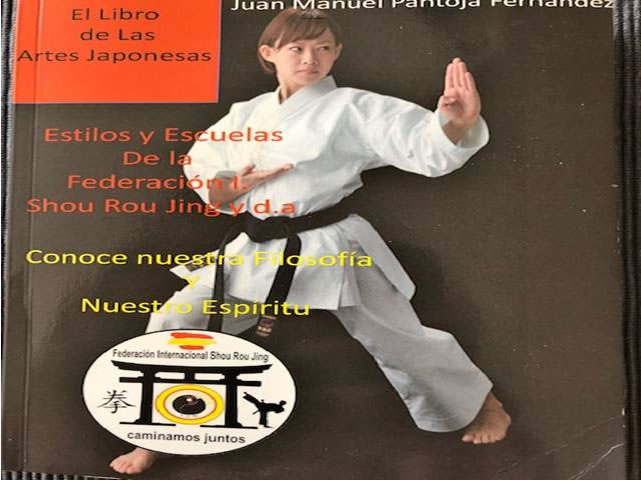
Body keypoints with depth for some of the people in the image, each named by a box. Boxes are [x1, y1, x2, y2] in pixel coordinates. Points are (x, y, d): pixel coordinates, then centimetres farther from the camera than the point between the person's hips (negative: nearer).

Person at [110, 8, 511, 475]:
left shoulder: (352, 107, -6)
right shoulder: (246, 114, 9)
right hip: (257, 252, 5)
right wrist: (236, 188, -8)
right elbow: (199, 174, 15)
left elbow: (428, 147, -16)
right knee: (175, 323, 3)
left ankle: (484, 404, 35)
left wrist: (458, 122, -39)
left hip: (330, 249, -4)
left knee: (401, 341, 4)